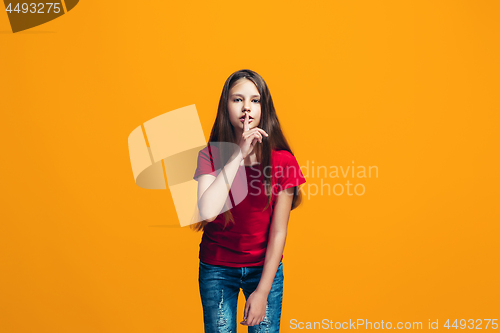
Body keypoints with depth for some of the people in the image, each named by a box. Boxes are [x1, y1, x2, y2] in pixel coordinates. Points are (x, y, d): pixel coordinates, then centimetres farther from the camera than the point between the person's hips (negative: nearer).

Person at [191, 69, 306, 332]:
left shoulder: (283, 161, -13)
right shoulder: (210, 155, -11)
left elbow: (278, 232, -10)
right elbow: (207, 212, -29)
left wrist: (262, 292, -11)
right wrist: (238, 154, -29)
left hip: (264, 268, 0)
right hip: (217, 269, 0)